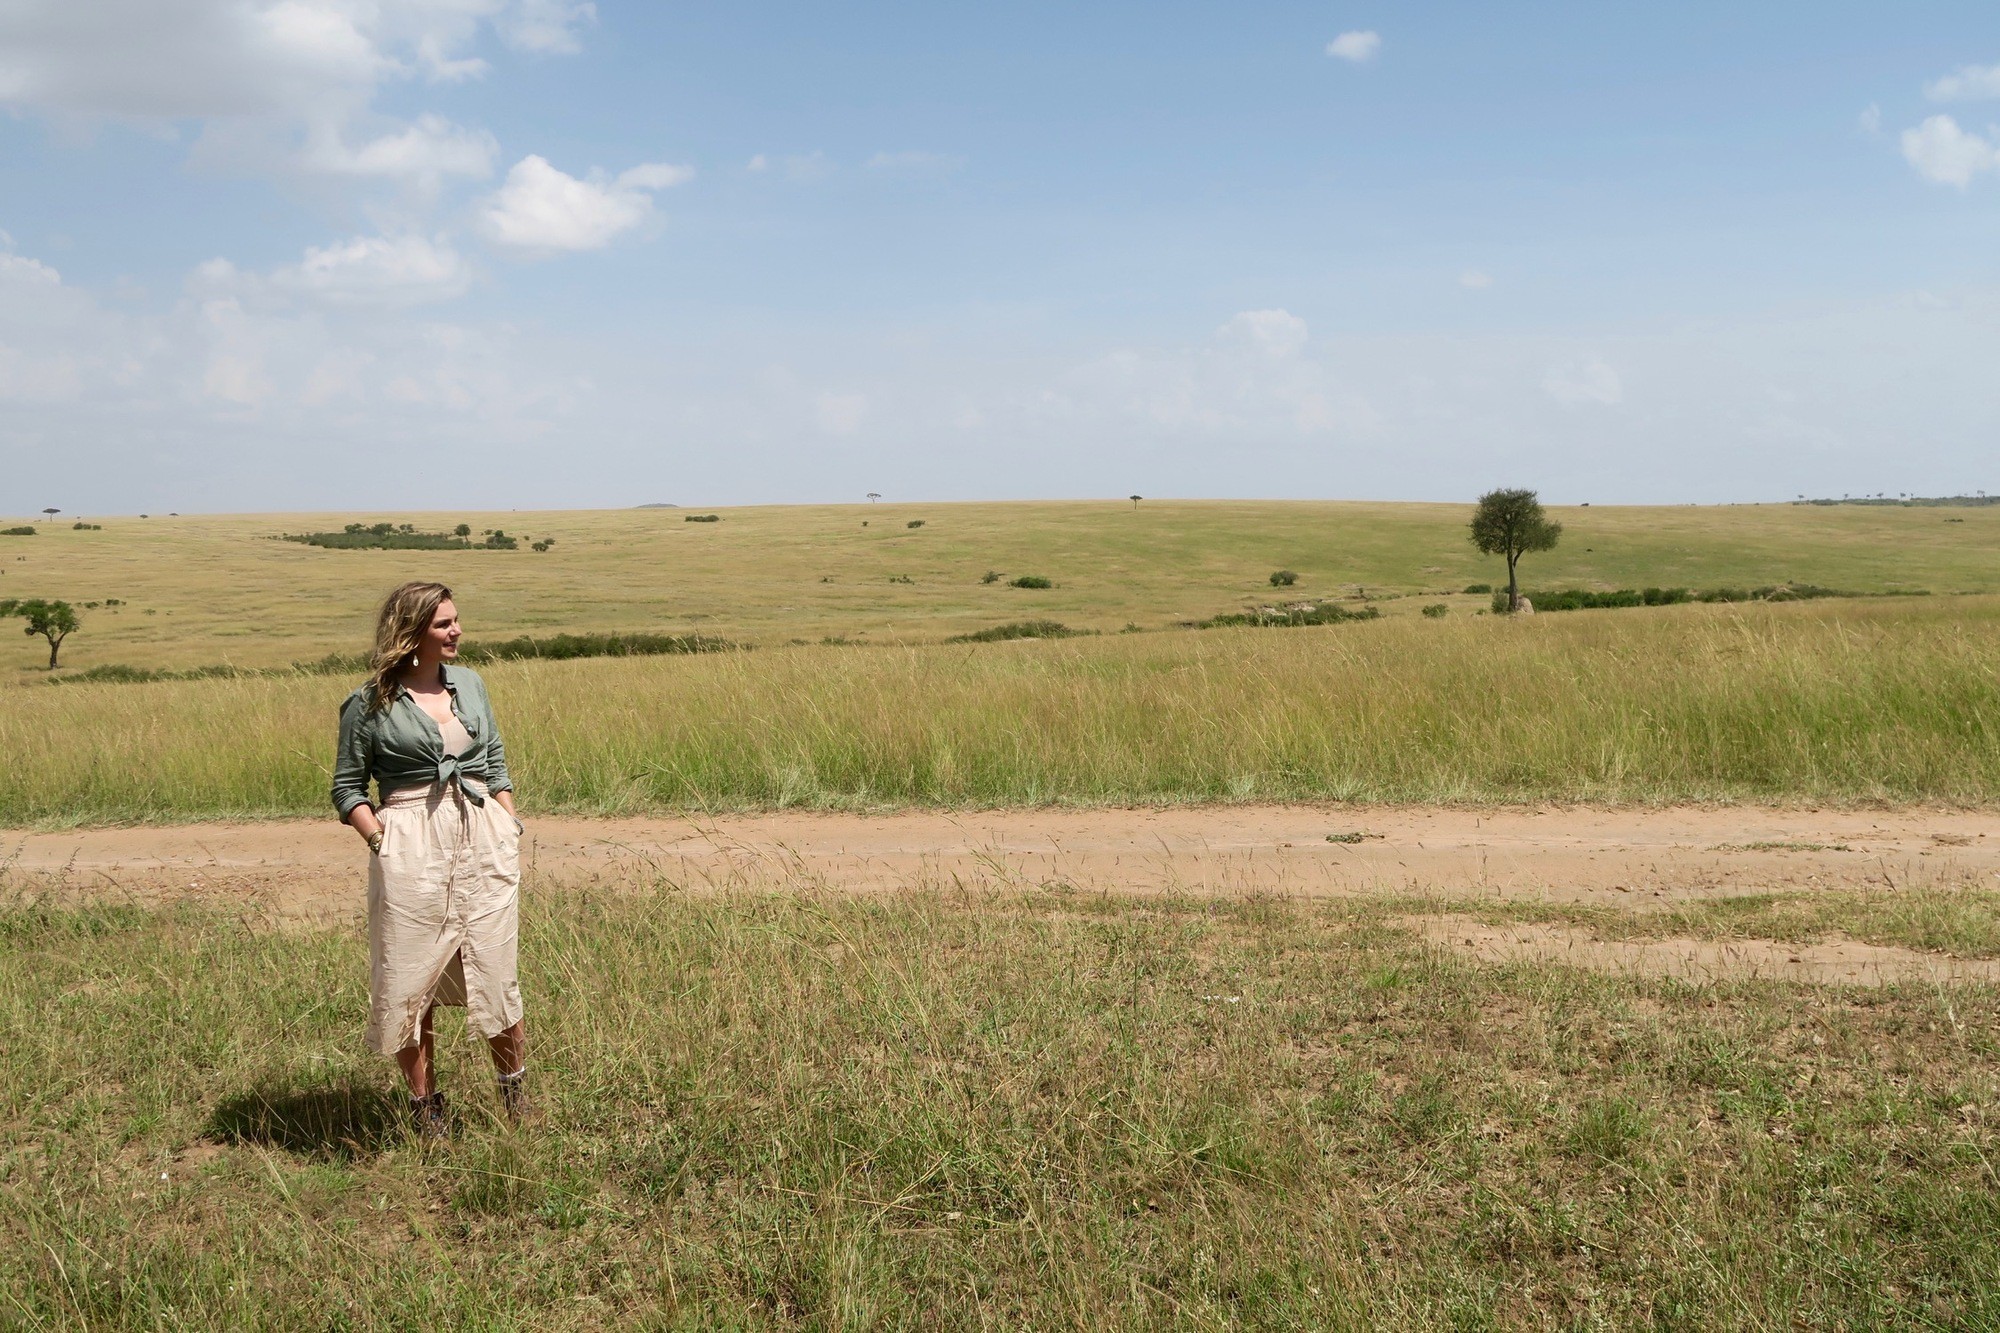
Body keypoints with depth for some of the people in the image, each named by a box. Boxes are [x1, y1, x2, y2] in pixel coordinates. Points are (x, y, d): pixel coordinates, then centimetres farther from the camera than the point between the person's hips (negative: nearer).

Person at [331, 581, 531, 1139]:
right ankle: (423, 1104, 16)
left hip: (484, 838, 3)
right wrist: (380, 839, -10)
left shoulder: (470, 683, 11)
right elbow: (347, 788, 4)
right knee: (411, 980, 2)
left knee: (493, 972, 5)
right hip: (411, 848, -3)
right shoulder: (370, 703, -1)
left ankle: (516, 1091, 20)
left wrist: (510, 826, 7)